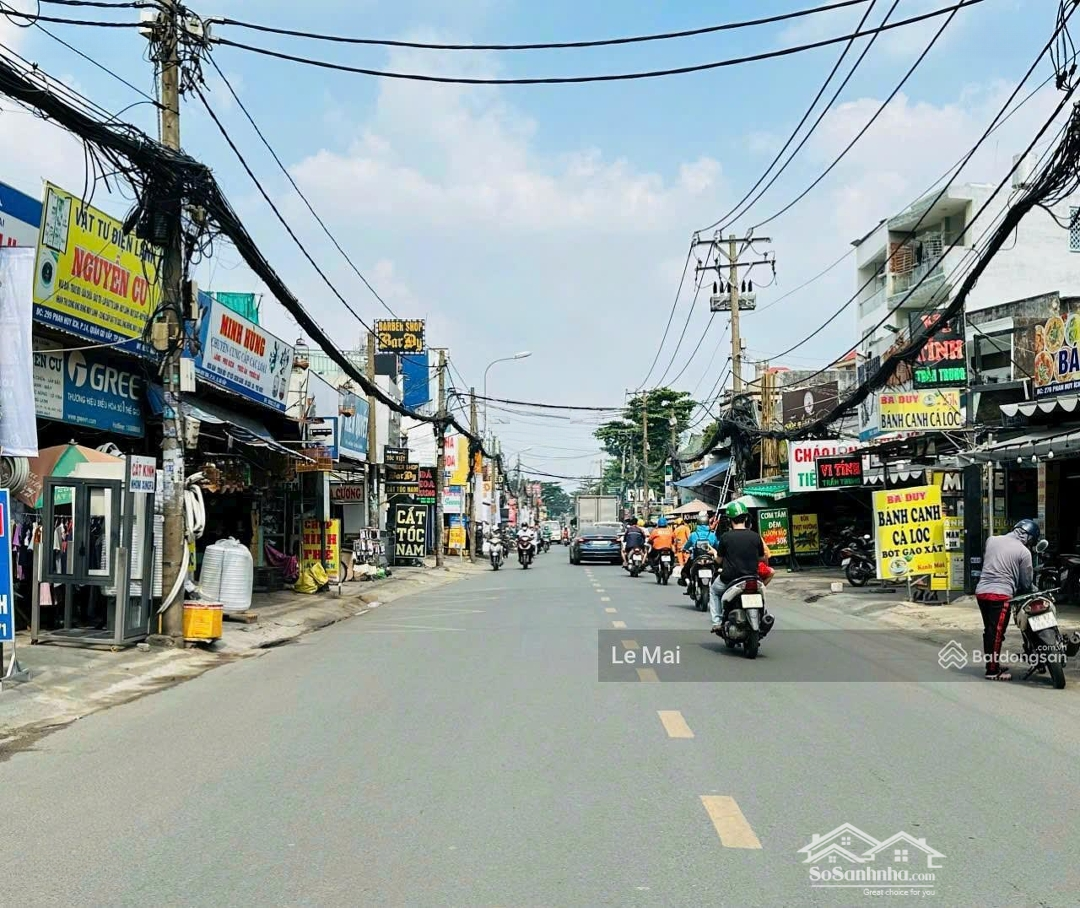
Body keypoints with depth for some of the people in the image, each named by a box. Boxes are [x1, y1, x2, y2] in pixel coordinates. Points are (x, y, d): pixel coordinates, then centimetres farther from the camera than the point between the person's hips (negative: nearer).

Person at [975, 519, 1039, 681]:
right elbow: (1026, 583, 3)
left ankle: (992, 664, 27)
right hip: (1000, 594, -6)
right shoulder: (1024, 552, -3)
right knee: (997, 633, -1)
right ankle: (993, 671, 3)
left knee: (989, 631, 17)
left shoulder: (991, 540, 10)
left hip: (981, 591, 6)